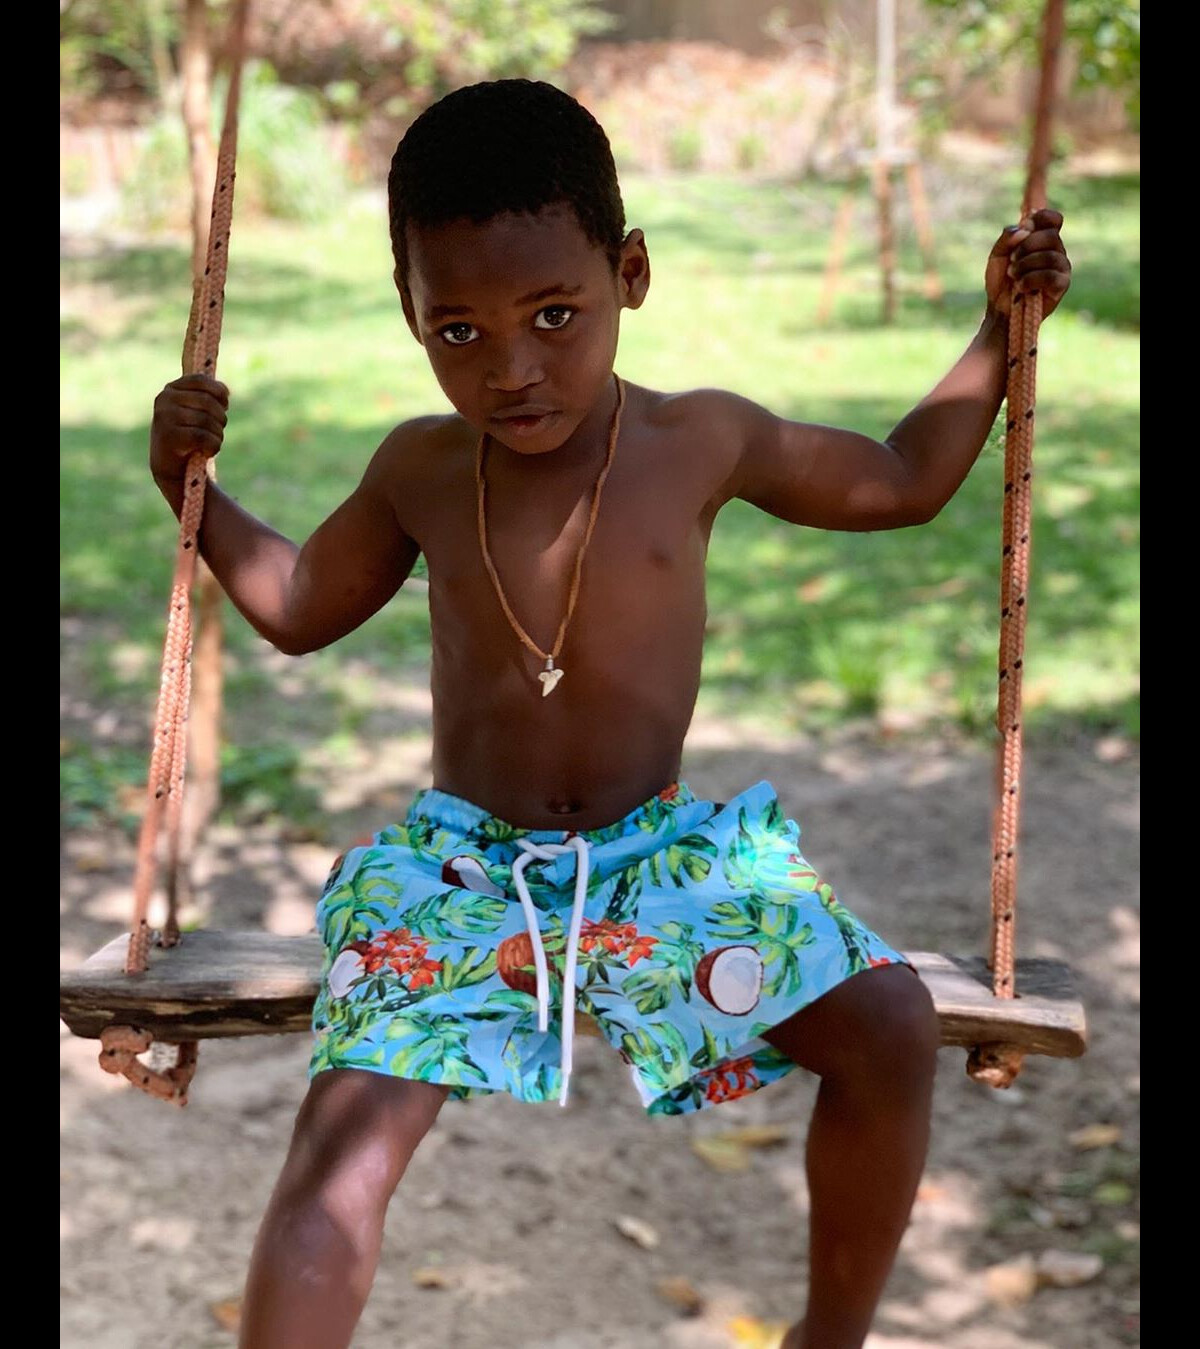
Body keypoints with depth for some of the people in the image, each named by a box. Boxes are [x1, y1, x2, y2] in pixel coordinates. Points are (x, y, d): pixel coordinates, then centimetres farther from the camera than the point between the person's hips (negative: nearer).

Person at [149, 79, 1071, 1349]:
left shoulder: (705, 440, -2)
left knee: (890, 1026, -19)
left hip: (657, 852, 1)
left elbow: (901, 479, 16)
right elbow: (301, 608, 19)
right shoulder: (419, 470, 0)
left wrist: (1001, 329, 10)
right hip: (460, 860, 0)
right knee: (344, 1137, -23)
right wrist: (191, 486, 8)